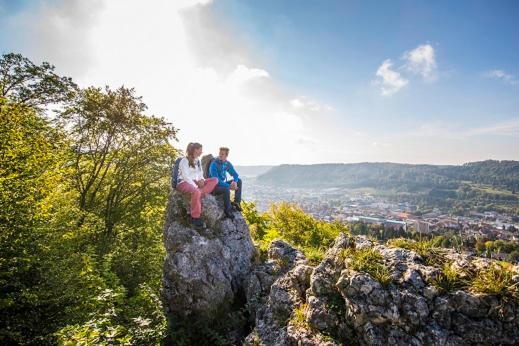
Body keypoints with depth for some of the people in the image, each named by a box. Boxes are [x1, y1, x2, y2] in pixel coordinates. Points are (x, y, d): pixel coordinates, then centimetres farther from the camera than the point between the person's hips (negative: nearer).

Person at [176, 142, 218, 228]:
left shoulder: (198, 160, 15)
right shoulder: (185, 161, -9)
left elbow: (200, 173, 19)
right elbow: (186, 176, -18)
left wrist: (201, 180, -4)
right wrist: (195, 187, -26)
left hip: (195, 182, 8)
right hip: (184, 183, -8)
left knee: (214, 180, -9)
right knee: (196, 192, -40)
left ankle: (200, 194, -27)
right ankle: (195, 217, -27)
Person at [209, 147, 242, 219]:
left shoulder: (227, 163, 2)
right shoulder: (214, 164, -19)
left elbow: (235, 174, 8)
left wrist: (235, 181, -16)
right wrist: (229, 186, -28)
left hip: (223, 184, 8)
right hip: (214, 186, -8)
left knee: (239, 181, 1)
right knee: (226, 189, -36)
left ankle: (237, 202, -3)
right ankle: (228, 210, -18)